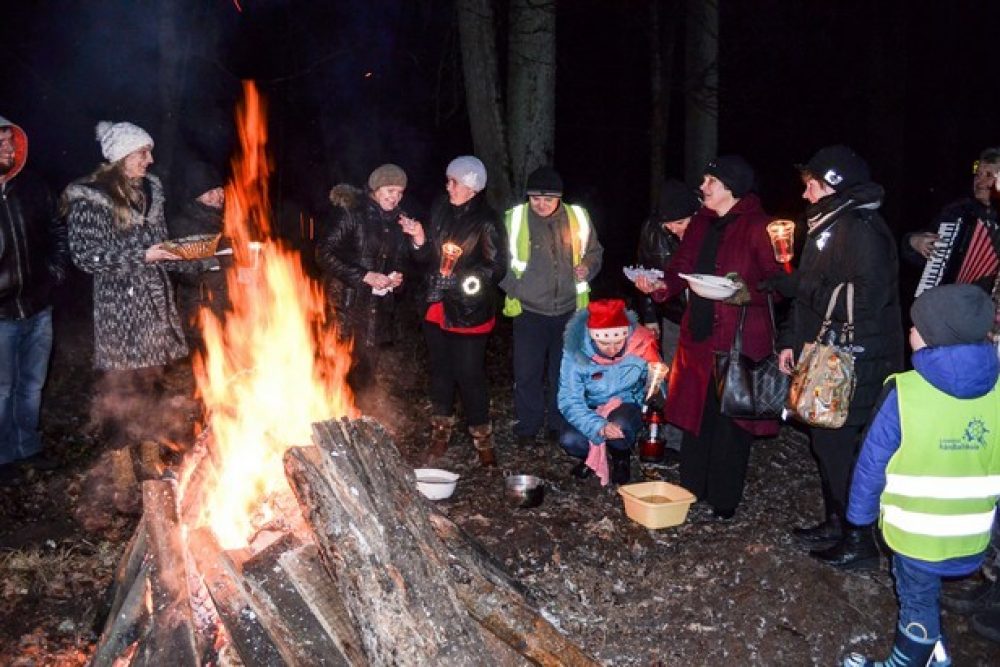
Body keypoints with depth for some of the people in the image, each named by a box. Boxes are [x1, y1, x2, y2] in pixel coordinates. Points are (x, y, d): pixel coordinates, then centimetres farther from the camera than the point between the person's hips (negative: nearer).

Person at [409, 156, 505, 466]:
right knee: (440, 370, 16)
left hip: (469, 310, -5)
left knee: (470, 374, -1)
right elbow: (428, 259, 9)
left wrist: (470, 279, -23)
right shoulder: (440, 210, 4)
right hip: (437, 305, 6)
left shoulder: (486, 221, -12)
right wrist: (420, 240, -10)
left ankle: (482, 438, 16)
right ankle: (441, 432, 32)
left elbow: (496, 267, -10)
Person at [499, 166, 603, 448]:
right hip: (530, 311, -2)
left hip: (569, 310, 2)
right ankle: (527, 427, 22)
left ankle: (560, 426, 31)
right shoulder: (513, 219, -8)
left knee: (564, 372, 14)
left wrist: (587, 267, -6)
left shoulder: (578, 217, 0)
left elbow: (594, 251, 14)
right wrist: (513, 287, -8)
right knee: (527, 373, 3)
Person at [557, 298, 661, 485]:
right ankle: (592, 455, 11)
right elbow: (569, 401, -26)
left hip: (628, 408, 0)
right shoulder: (576, 350, -23)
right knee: (569, 440, -28)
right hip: (591, 411, 1)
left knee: (620, 424, -34)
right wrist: (600, 427, -40)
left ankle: (621, 458, 3)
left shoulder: (640, 343, -21)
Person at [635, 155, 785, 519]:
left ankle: (724, 499, 16)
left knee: (731, 418, 2)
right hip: (699, 334, 7)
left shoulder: (758, 227, -9)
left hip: (740, 338, -6)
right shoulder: (701, 223, 12)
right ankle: (691, 488, 27)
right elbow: (682, 268, 13)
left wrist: (749, 295, -27)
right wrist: (659, 285, -6)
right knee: (696, 411, 13)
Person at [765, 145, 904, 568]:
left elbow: (865, 300, -25)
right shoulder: (827, 226, 15)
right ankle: (836, 523, 31)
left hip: (854, 366, -10)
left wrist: (794, 284, -19)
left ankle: (860, 541, 7)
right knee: (826, 442, 16)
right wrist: (791, 340, 10)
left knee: (838, 446, -5)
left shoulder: (861, 229, -17)